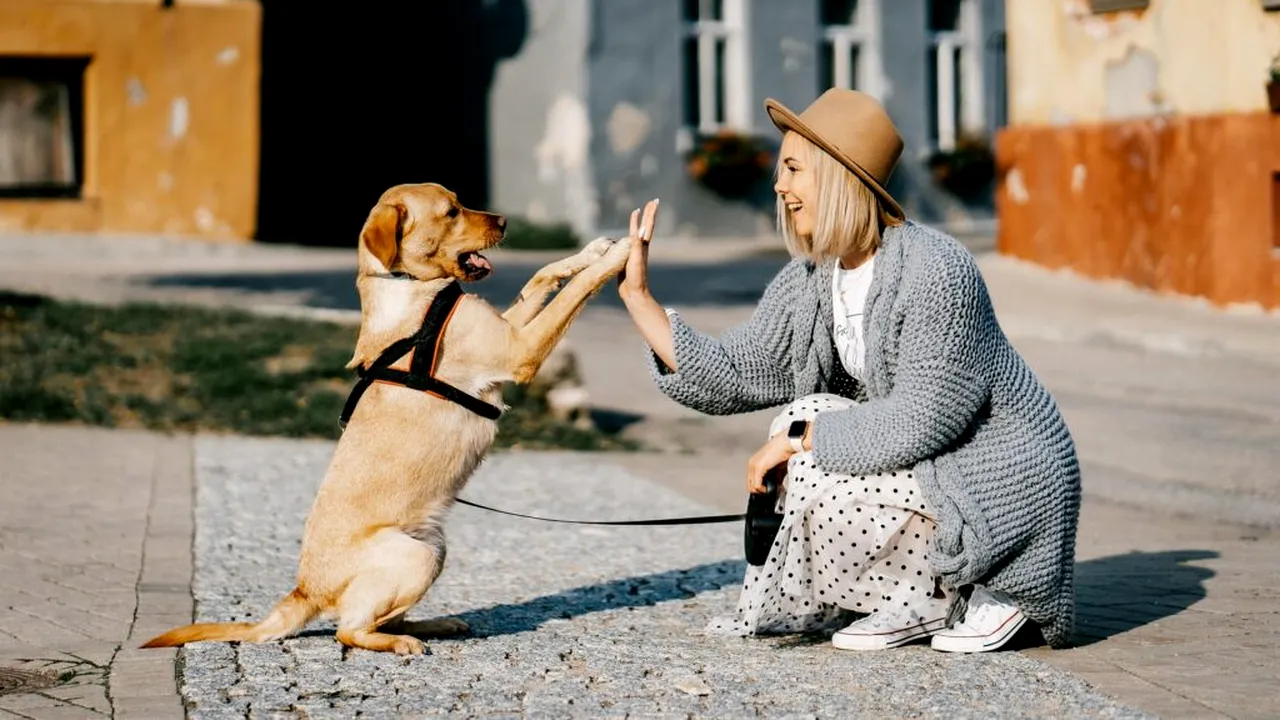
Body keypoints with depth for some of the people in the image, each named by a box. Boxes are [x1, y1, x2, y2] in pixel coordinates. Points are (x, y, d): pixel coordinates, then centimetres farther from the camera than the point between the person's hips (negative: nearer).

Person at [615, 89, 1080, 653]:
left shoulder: (934, 271, -24)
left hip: (1007, 482, -9)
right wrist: (638, 297, -2)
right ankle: (917, 603, 5)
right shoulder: (808, 282, 2)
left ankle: (974, 598, -2)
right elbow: (731, 378, 1)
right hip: (930, 466, 9)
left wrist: (799, 437, -20)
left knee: (822, 490, -21)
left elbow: (924, 416, -27)